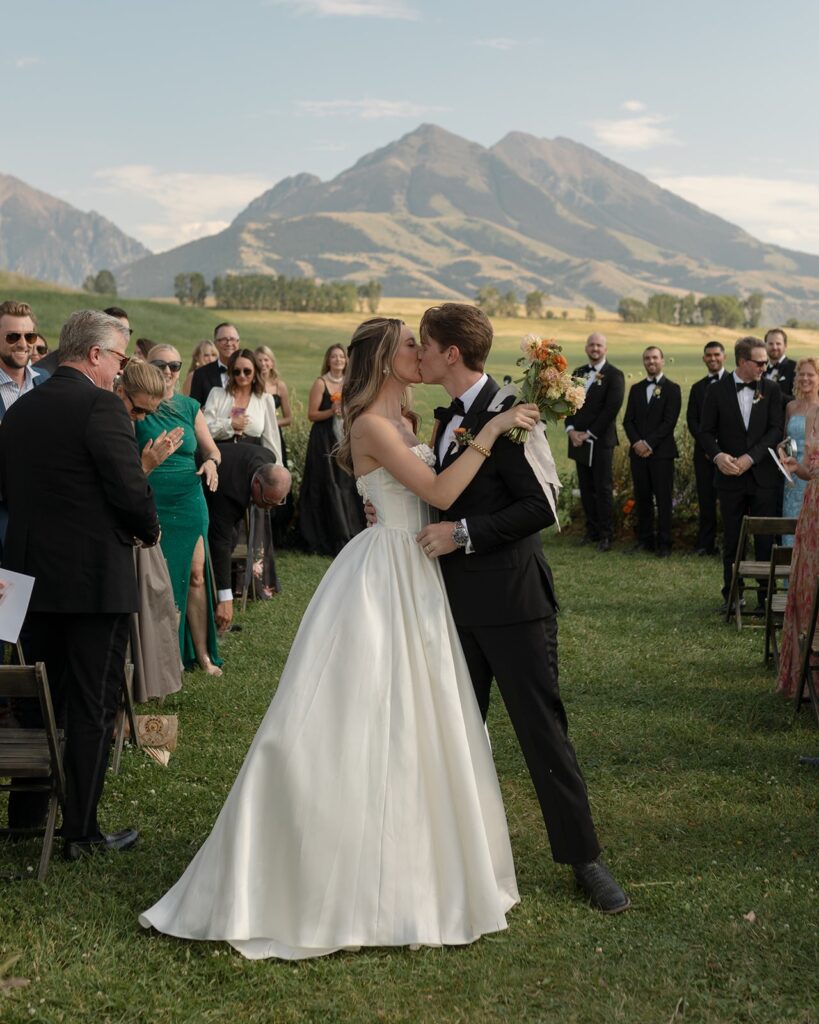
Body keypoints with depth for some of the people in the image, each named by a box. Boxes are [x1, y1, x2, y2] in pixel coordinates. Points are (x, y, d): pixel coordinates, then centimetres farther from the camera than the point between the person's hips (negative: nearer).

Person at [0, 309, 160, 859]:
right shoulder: (101, 406, -15)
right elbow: (132, 490, -18)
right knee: (94, 707, 3)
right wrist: (150, 529, 1)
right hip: (97, 578, -7)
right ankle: (82, 830, 9)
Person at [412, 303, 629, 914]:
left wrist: (462, 534, -22)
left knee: (542, 728, -2)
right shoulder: (448, 419, 12)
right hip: (462, 603, 9)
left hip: (512, 599, -9)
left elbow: (540, 506, -21)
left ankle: (584, 858, 10)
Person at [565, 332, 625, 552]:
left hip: (601, 441, -6)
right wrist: (571, 430, -4)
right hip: (579, 440, 6)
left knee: (602, 489, -3)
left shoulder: (614, 375, -5)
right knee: (586, 489, 9)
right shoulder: (577, 373, 14)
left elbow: (612, 408, -13)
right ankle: (592, 531, 16)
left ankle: (606, 535, 3)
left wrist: (589, 433, -13)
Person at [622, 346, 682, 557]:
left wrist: (649, 444, -14)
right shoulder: (636, 389, 15)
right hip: (638, 452, 4)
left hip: (661, 452, -4)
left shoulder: (672, 389, 0)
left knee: (663, 499, -3)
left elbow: (670, 421, -8)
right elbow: (628, 420, 10)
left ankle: (663, 543, 0)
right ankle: (645, 539, 13)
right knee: (642, 497, 6)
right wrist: (636, 442, -7)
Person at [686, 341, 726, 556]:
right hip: (704, 450, 3)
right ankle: (706, 544, 6)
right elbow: (692, 420, 8)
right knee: (706, 498, 3)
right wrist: (706, 444, -6)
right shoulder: (697, 387, 15)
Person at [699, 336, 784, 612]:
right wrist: (718, 455, -19)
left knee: (765, 540, 2)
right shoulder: (717, 390, 0)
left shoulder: (771, 389, 2)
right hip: (730, 476, 0)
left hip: (763, 476, 0)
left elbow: (776, 430, -5)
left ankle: (766, 597, 11)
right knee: (731, 540, 8)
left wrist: (750, 457, -17)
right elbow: (706, 432, 0)